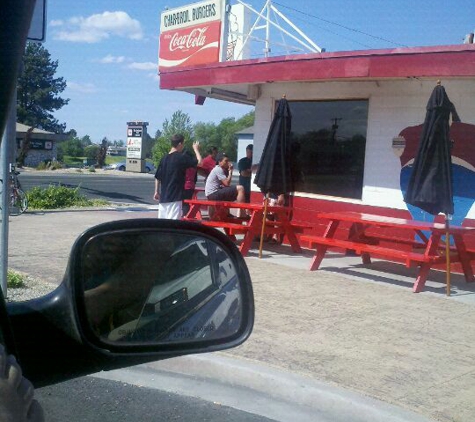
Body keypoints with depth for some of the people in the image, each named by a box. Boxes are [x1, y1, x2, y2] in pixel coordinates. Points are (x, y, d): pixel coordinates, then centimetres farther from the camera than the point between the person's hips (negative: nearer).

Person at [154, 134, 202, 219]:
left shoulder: (164, 158, 10)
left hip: (163, 196, 7)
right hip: (175, 197, -7)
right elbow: (199, 162, -12)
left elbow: (157, 177, 14)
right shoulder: (182, 157, -11)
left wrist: (156, 192, 24)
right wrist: (196, 149, 4)